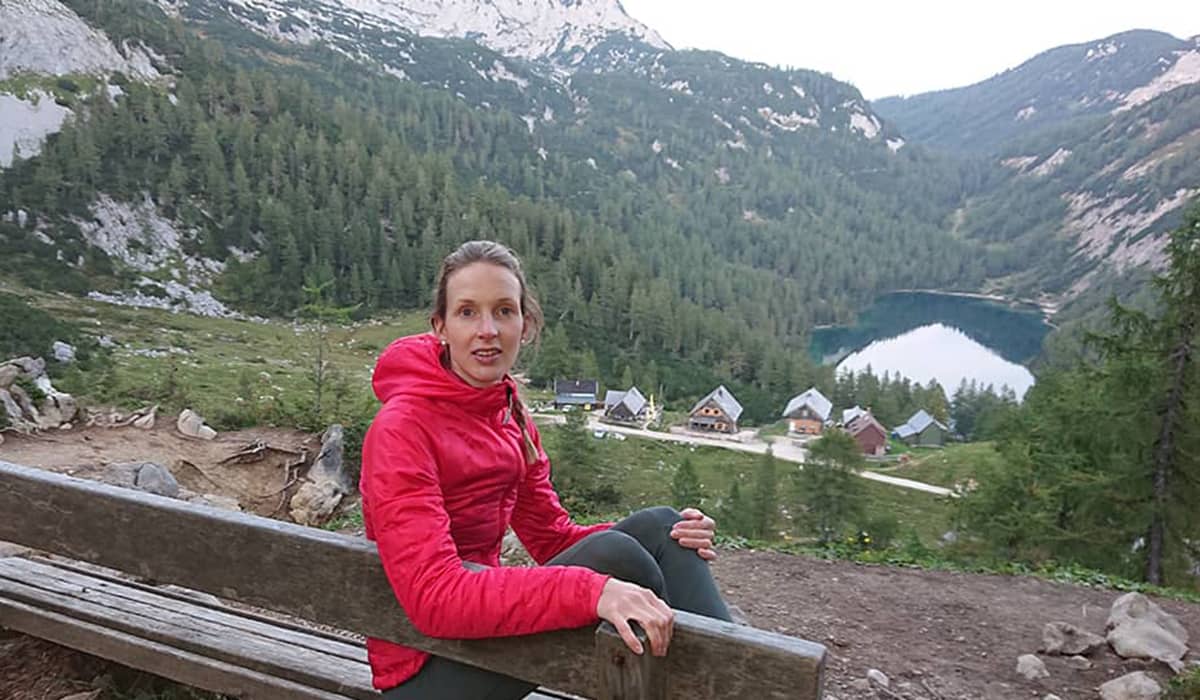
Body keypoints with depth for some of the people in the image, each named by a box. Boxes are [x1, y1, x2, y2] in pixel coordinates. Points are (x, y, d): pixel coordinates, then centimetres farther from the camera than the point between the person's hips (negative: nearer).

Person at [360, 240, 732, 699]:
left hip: (486, 619, 8)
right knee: (615, 554, -26)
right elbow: (433, 596, -30)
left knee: (656, 526, -7)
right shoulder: (403, 428, -19)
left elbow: (553, 536, 6)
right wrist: (591, 589, -41)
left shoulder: (510, 416, 6)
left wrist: (669, 539, -12)